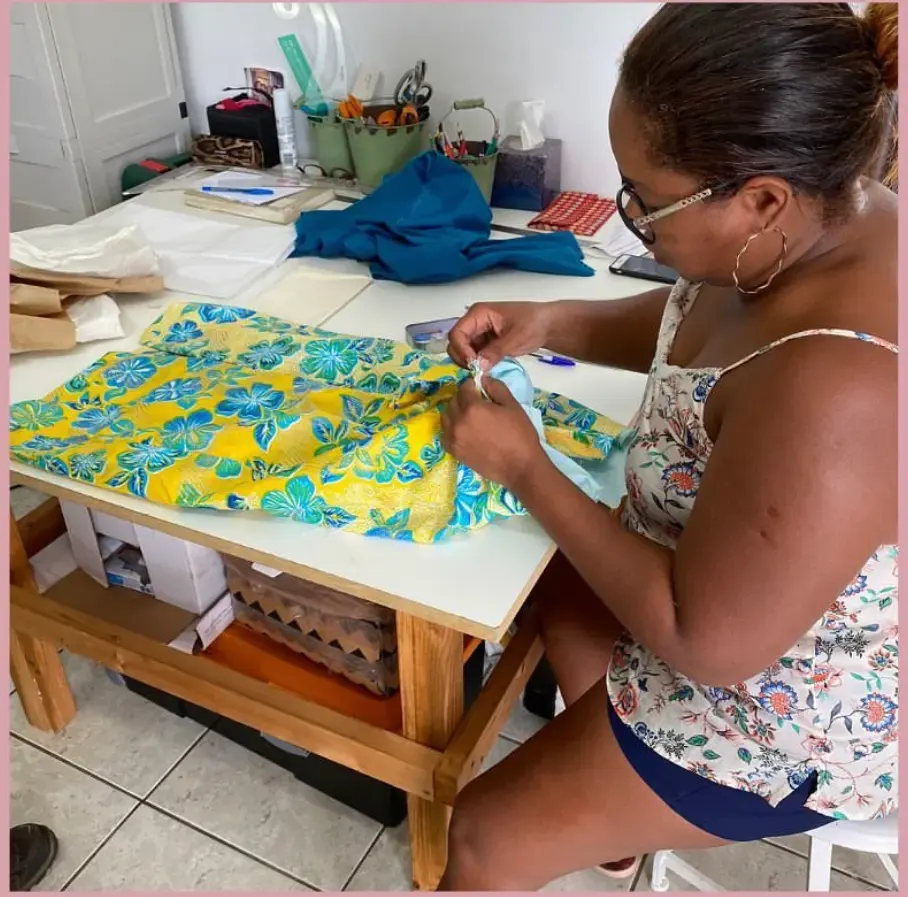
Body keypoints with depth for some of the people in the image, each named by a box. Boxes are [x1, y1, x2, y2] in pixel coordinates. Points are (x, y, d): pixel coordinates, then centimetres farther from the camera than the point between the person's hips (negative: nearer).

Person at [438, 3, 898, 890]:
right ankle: (611, 819, 43)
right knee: (548, 572, 25)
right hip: (745, 581, 9)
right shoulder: (828, 221, -12)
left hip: (792, 713, -8)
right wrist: (550, 322, -9)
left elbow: (707, 642, -29)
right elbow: (690, 326, 8)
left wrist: (523, 466, -24)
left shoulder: (833, 393, -41)